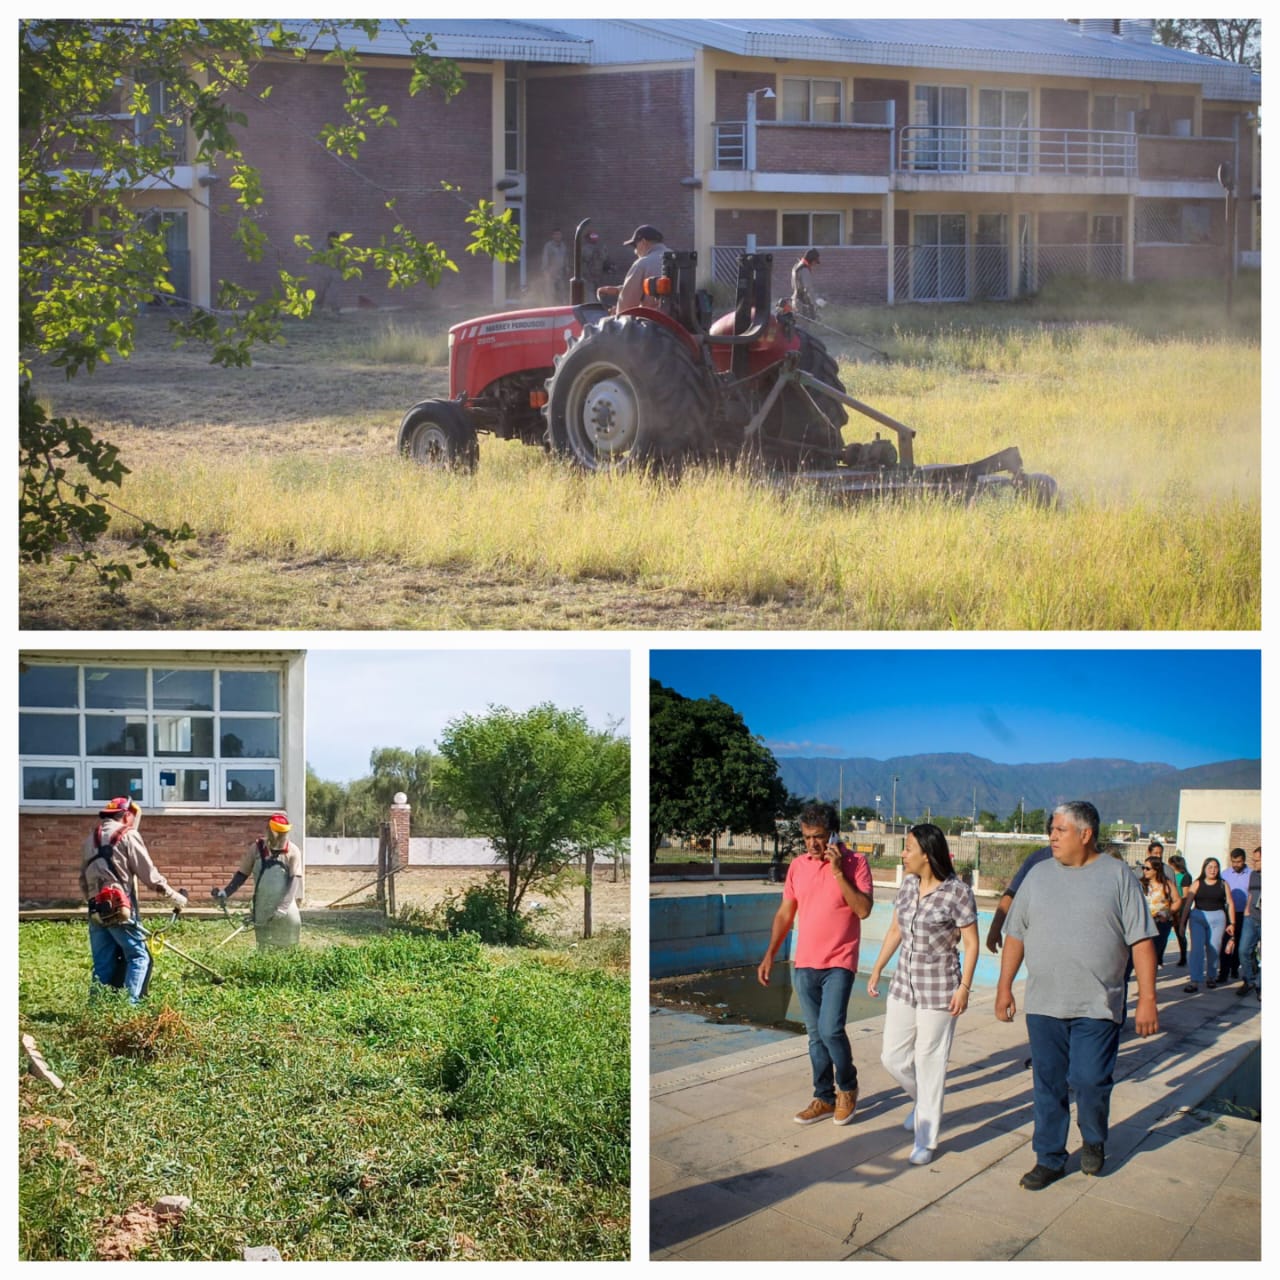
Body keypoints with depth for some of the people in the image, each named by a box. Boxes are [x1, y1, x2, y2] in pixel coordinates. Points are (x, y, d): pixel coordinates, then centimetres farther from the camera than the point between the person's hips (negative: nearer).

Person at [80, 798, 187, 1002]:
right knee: (138, 957, -1)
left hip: (96, 911, 6)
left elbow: (83, 880, 20)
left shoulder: (91, 839, 18)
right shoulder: (127, 835, -2)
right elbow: (149, 874, -5)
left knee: (102, 964, 9)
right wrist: (174, 896, 2)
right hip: (119, 910, -6)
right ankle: (129, 1002, -13)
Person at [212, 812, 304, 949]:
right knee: (263, 947, 4)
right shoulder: (257, 848, 2)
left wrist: (283, 906, -22)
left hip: (284, 908, -1)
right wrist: (226, 893, -4)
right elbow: (242, 874, 9)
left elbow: (295, 880, -10)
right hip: (262, 908, 2)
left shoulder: (293, 851, -3)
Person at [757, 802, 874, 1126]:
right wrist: (770, 955, 8)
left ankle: (847, 1087, 10)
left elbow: (863, 910, -18)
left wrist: (838, 871, -21)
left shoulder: (855, 863, -7)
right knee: (815, 1035, 9)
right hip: (804, 965, 5)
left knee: (830, 1030, -14)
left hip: (839, 963, -5)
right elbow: (785, 914, 13)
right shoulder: (798, 866, 6)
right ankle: (824, 1098, 20)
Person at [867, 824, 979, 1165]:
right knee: (893, 1057, 9)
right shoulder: (908, 884, 3)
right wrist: (877, 970, 14)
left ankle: (926, 1141, 12)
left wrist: (964, 987, -15)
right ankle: (923, 1102, 39)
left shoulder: (957, 892, -15)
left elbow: (971, 944, -11)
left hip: (939, 989, -6)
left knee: (929, 1063, 1)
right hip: (904, 984, 6)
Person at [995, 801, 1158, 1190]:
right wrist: (1004, 986, 9)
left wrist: (1147, 998, -8)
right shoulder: (1040, 875, 9)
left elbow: (1141, 940, -3)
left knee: (1090, 1080, -6)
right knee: (1048, 1085, 7)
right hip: (1044, 1005, 3)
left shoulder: (1117, 875, -1)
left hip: (1097, 1007, -3)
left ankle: (1094, 1141, 22)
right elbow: (1016, 934, 14)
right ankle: (1049, 1159, 19)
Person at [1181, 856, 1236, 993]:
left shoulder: (1223, 884, 6)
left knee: (1213, 949, 5)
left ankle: (1212, 977, 26)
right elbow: (1188, 903, 0)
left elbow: (1230, 904, 8)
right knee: (1197, 948, -8)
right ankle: (1195, 981, -11)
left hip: (1217, 918, 1)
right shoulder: (1197, 883, 2)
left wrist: (1232, 923, 4)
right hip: (1198, 917, -1)